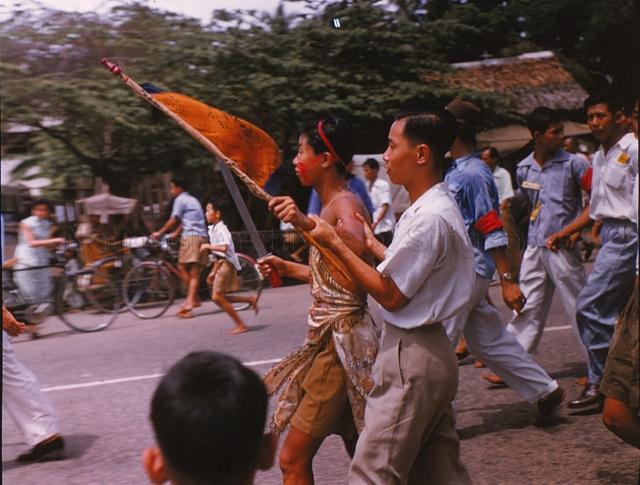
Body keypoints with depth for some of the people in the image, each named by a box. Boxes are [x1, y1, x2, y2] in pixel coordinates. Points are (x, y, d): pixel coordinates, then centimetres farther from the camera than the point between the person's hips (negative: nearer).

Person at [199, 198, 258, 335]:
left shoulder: (221, 229, -14)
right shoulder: (213, 229, 15)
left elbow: (224, 247, -31)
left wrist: (208, 246, -19)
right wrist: (213, 272, 19)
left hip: (226, 264, -9)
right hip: (221, 263, 9)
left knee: (217, 297, -9)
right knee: (219, 297, 8)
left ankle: (241, 325, -2)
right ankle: (250, 299, 17)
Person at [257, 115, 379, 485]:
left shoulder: (346, 204, -14)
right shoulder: (331, 205, 13)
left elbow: (359, 249, -38)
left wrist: (308, 225, -47)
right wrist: (286, 267, 13)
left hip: (342, 340, -10)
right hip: (331, 335, 10)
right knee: (360, 452, 20)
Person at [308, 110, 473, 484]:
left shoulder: (430, 218, -21)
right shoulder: (432, 207, 10)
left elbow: (390, 295, -18)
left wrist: (335, 243, -14)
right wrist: (374, 245, 21)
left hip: (411, 357, -10)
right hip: (430, 352, 10)